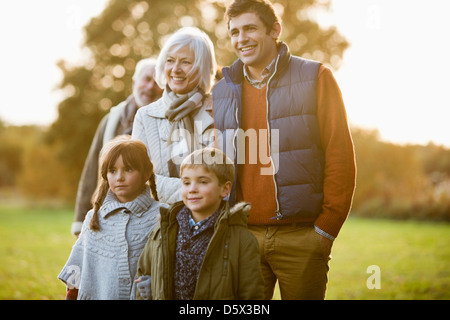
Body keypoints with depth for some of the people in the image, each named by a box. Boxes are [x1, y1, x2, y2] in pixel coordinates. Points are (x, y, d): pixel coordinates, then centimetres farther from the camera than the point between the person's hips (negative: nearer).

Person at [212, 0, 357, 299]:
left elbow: (340, 155, -3)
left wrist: (326, 227, -8)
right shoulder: (222, 92, 12)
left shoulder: (315, 78, 2)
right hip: (241, 238, 3)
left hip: (301, 237, -3)